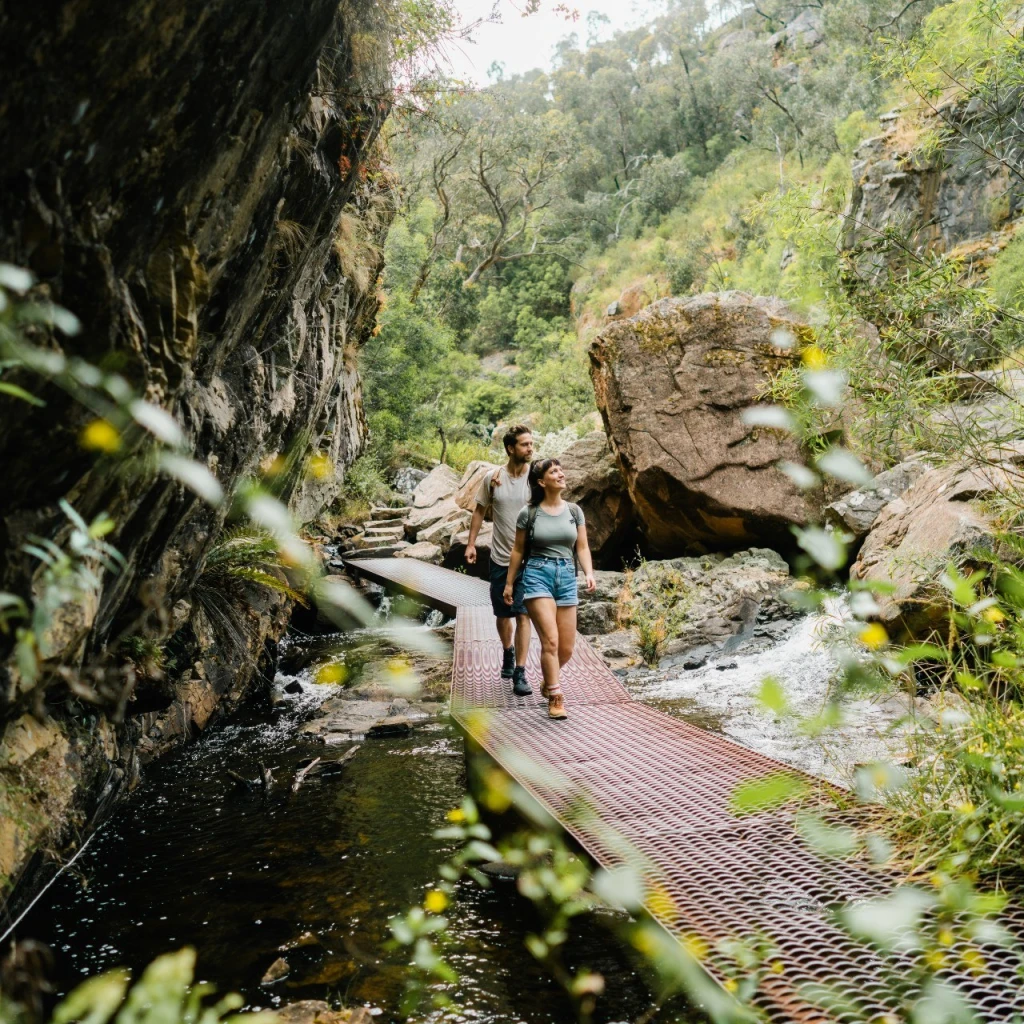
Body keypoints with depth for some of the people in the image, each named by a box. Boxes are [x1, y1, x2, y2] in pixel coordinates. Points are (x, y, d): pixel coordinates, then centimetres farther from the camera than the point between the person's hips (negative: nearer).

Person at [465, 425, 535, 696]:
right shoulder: (493, 478, -3)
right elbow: (480, 510, 9)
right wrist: (471, 543, 4)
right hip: (500, 558, 2)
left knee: (523, 615, -8)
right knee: (502, 613, 15)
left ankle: (520, 673, -5)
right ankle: (507, 652, 44)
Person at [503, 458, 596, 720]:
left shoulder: (574, 511, 7)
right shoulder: (528, 513, -1)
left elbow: (582, 547, 7)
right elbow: (518, 550, 8)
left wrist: (589, 573, -9)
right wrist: (509, 583, 11)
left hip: (566, 576, 4)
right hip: (537, 574, -4)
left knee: (566, 648, 6)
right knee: (550, 640, -16)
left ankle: (548, 679, 37)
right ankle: (555, 698, -6)